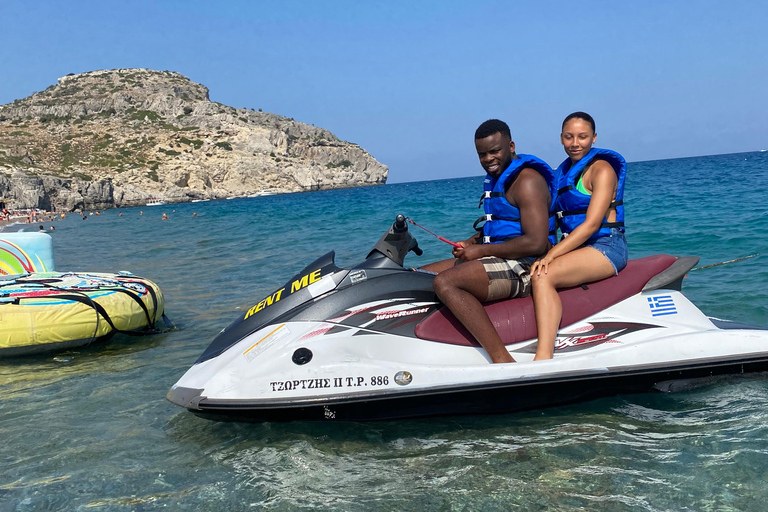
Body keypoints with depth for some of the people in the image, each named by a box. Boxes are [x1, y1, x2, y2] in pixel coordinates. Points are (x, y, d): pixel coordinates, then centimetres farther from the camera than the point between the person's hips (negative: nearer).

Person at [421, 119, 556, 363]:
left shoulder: (527, 180, -14)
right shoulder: (497, 178, 16)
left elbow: (536, 243, -23)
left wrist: (481, 251, -16)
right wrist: (470, 244, 8)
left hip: (522, 266, -11)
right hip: (499, 260, 11)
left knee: (445, 282, -31)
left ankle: (503, 360, -35)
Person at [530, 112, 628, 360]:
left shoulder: (601, 169, -6)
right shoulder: (564, 171, 19)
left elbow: (592, 223, -16)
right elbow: (557, 220, 17)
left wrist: (551, 254, -24)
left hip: (606, 247, -8)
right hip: (576, 247, 8)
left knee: (542, 277, -30)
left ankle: (543, 359, -41)